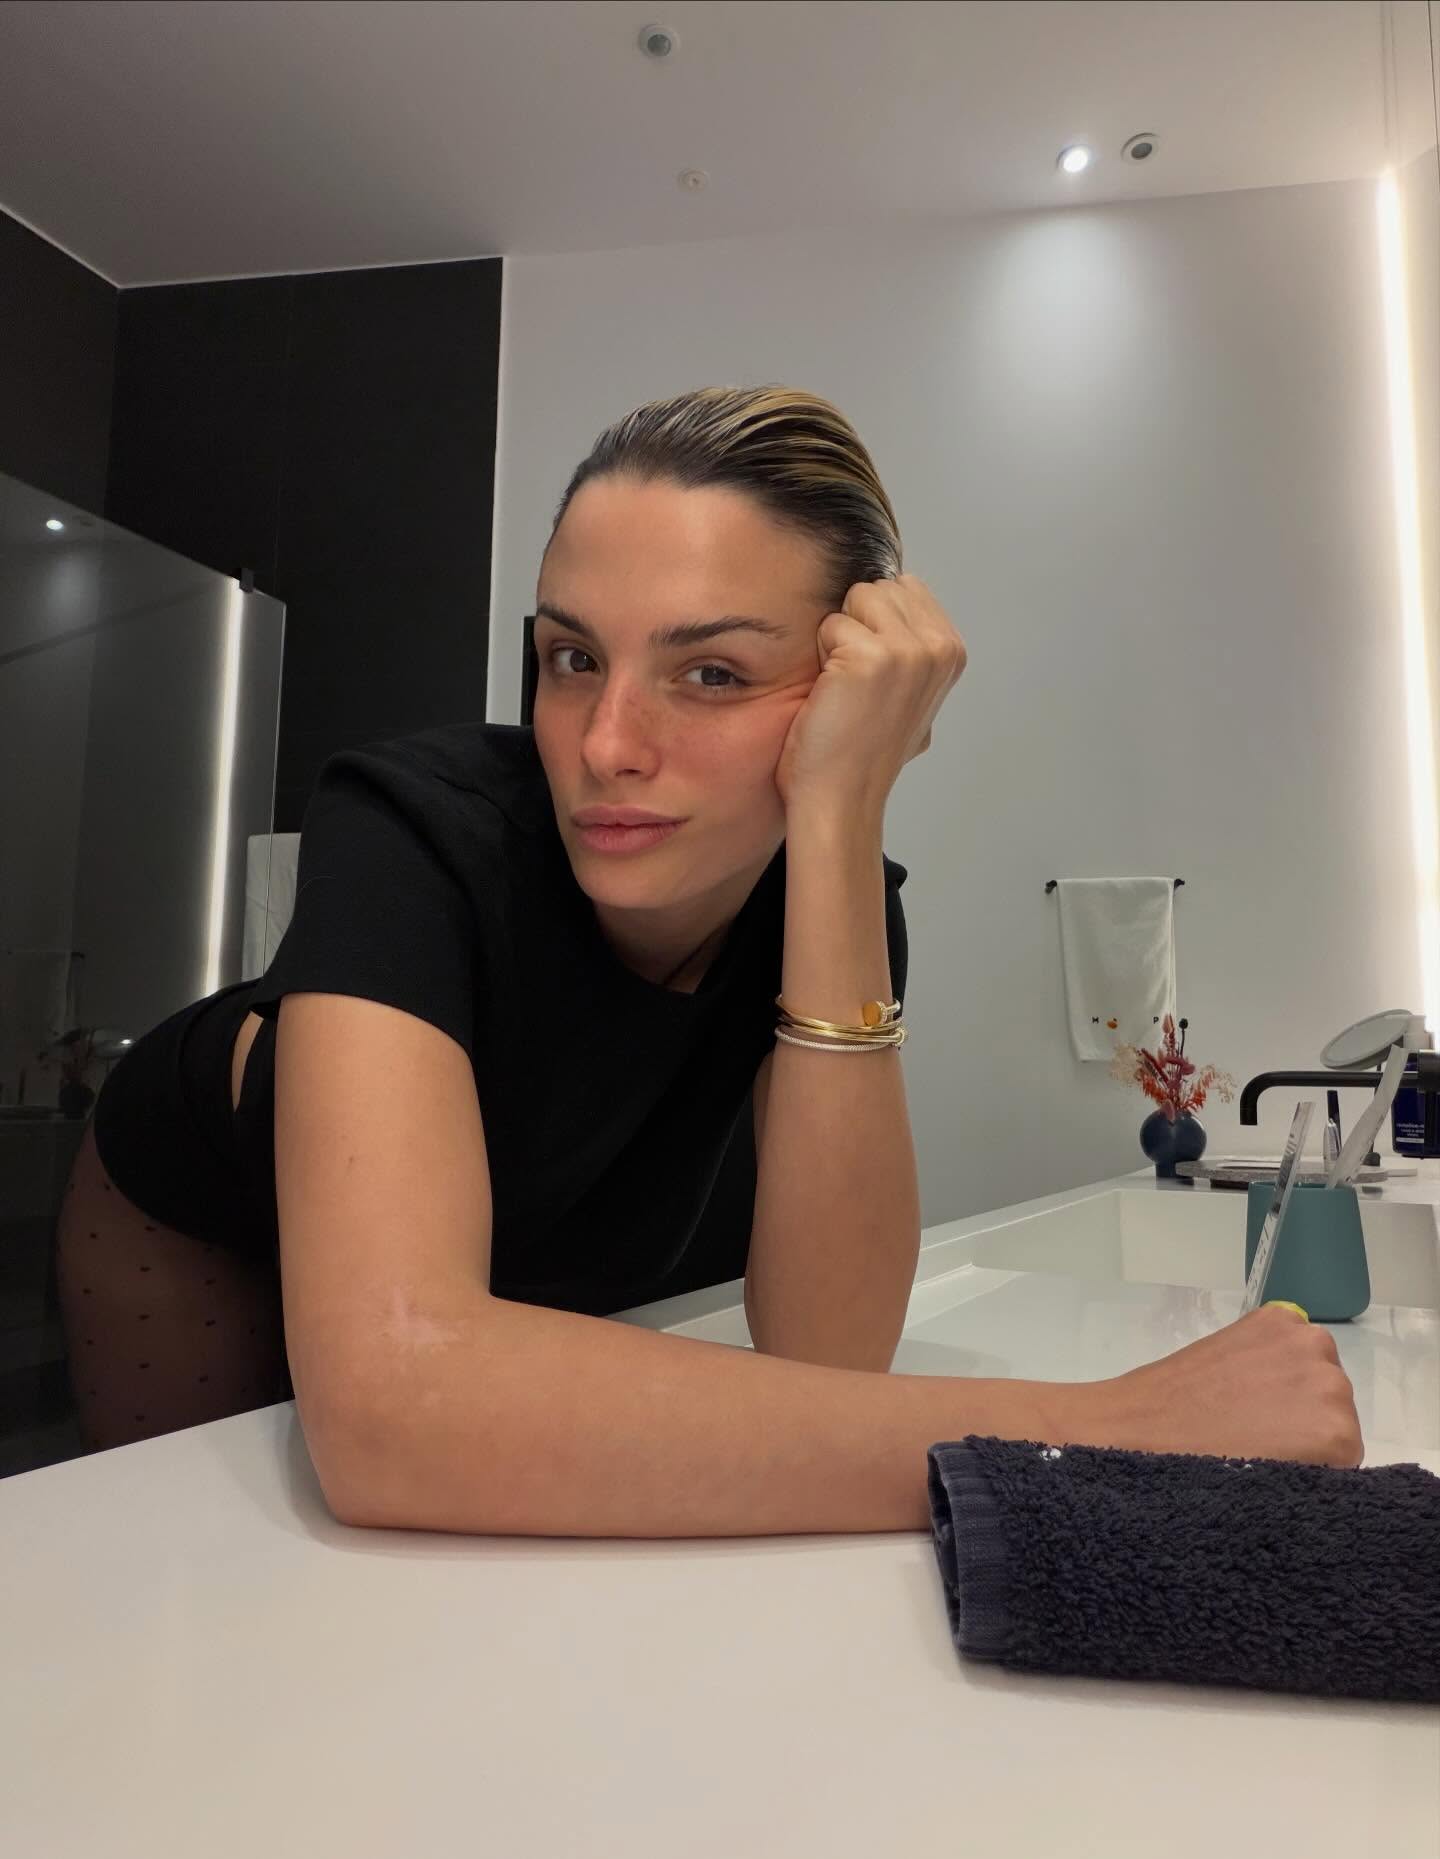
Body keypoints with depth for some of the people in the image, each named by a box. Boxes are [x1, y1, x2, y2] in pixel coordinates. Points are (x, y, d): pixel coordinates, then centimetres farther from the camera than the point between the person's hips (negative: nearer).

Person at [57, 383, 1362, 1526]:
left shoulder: (830, 900, -26)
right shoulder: (416, 828, -39)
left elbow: (823, 1353, -36)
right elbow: (390, 1403, -53)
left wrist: (839, 819, -44)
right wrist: (1093, 1427, -51)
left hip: (514, 1292, 3)